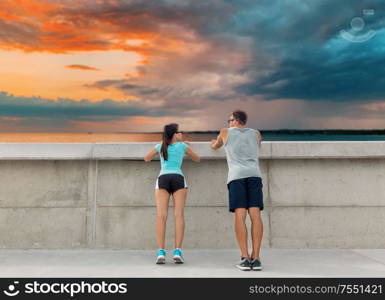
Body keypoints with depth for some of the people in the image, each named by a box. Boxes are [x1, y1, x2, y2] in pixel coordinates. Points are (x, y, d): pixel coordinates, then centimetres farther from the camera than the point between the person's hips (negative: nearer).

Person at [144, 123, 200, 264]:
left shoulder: (160, 146, 22)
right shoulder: (182, 145, 19)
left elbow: (146, 159, 36)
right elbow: (198, 159, 32)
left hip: (162, 180, 1)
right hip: (178, 179, -1)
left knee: (161, 216, -11)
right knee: (179, 215, -11)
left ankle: (161, 253, -27)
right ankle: (177, 252, -27)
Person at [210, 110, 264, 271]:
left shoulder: (225, 132, 18)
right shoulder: (256, 133, 24)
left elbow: (216, 145, 39)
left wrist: (213, 144, 64)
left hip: (236, 175, -2)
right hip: (254, 175, 2)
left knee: (240, 216, -8)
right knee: (255, 215, -7)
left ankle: (245, 259, -16)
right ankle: (256, 258, -15)